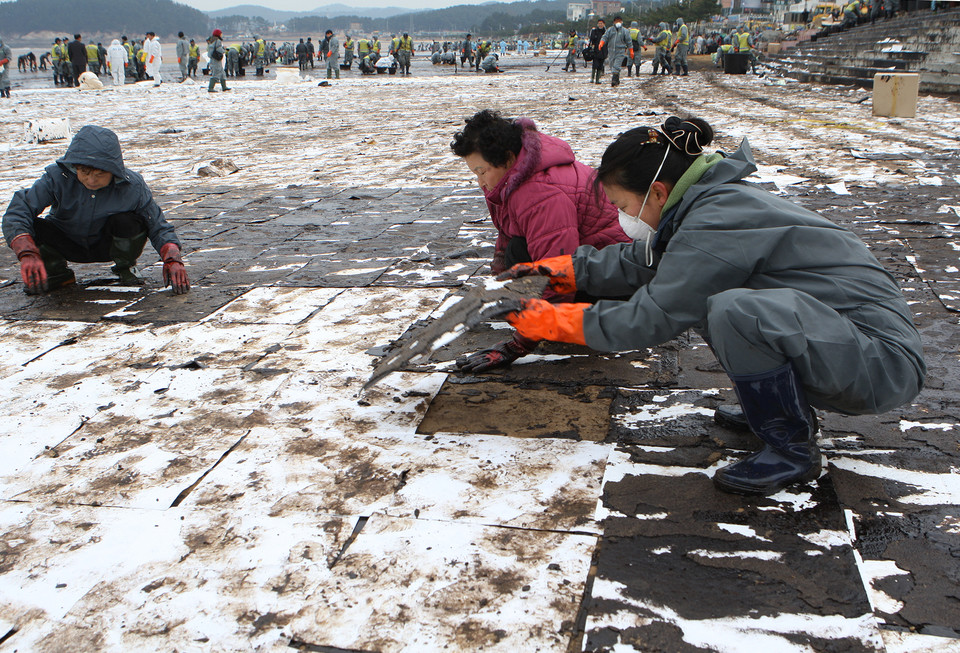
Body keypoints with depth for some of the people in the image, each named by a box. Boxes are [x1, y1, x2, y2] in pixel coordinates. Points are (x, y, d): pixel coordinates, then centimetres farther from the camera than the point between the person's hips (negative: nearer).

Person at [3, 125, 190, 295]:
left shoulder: (132, 186, -26)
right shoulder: (58, 177, -28)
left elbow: (158, 226, -18)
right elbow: (16, 213, -31)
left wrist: (172, 260, -38)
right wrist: (27, 255, -48)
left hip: (108, 245, -1)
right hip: (68, 245, 1)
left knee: (127, 222, -33)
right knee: (32, 227, -28)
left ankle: (125, 267, 0)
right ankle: (57, 273, 3)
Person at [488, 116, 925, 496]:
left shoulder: (717, 222, -22)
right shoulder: (715, 200, 7)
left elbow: (651, 320, -19)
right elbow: (637, 263, 21)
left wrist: (549, 321, -9)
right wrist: (558, 268, 15)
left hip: (882, 359, -10)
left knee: (735, 309, -33)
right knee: (703, 294, 10)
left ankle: (792, 449, -9)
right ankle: (783, 408, 17)